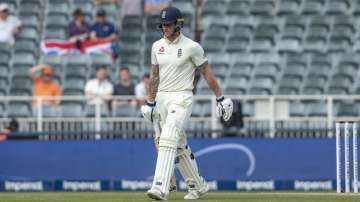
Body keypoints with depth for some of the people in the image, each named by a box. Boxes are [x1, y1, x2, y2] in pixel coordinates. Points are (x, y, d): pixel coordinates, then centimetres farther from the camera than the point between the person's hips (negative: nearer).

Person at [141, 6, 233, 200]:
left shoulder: (192, 47, -8)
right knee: (179, 144, 12)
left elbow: (206, 72, -2)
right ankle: (197, 185, 26)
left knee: (168, 139, -21)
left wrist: (220, 98, -2)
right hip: (162, 98, 7)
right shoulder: (157, 46, 8)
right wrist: (150, 102, 17)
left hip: (181, 97, -6)